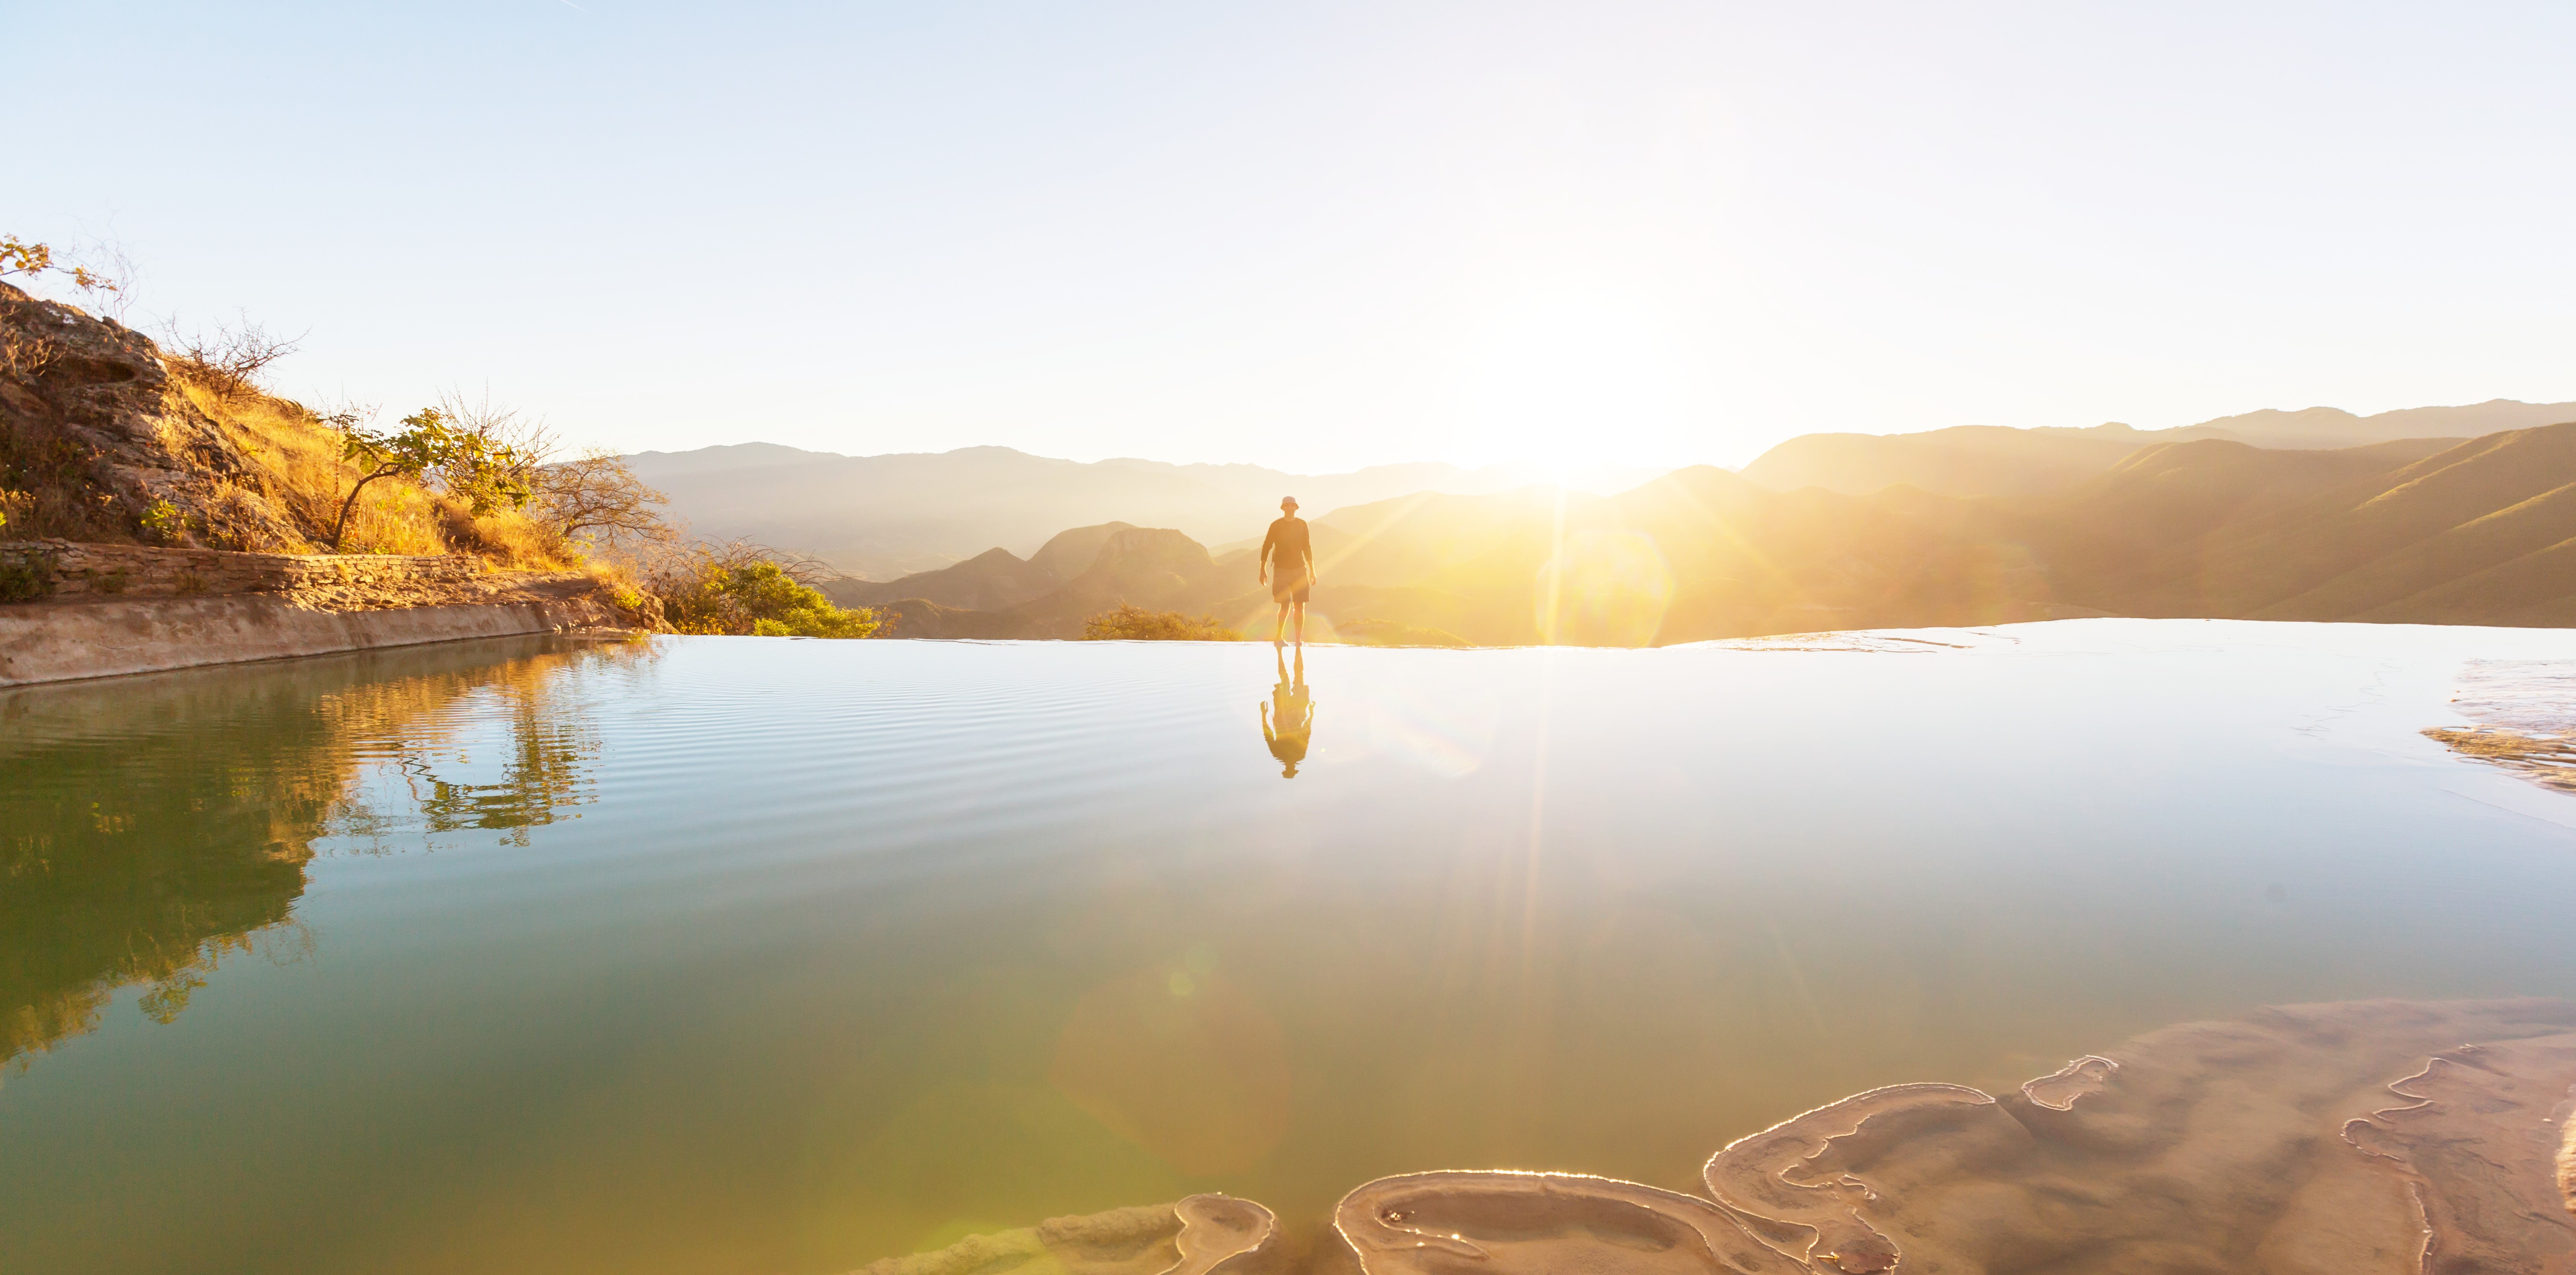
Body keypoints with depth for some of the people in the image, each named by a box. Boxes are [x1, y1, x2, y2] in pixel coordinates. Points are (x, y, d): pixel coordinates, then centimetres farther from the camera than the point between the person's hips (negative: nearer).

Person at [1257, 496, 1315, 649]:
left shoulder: (1302, 524, 6)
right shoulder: (1276, 526, -4)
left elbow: (1307, 548, 12)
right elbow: (1266, 547, -1)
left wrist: (1312, 571, 10)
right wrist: (1263, 570, -7)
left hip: (1299, 569, 3)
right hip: (1281, 571, -3)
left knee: (1300, 607, 0)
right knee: (1285, 605, -11)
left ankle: (1299, 640, 7)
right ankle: (1278, 637, 7)